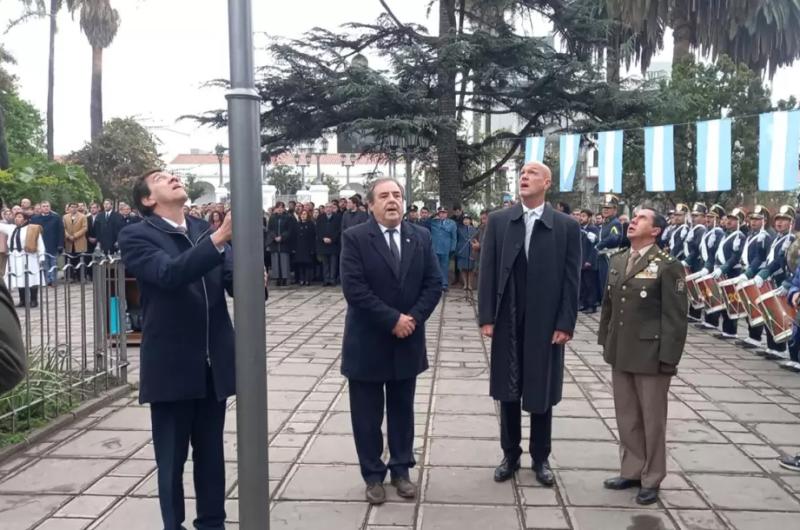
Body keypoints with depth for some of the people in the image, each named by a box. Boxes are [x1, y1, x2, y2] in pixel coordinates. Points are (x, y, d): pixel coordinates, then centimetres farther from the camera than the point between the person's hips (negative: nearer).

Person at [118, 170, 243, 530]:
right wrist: (219, 239, -36)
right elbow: (169, 273, -26)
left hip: (213, 362, 5)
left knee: (211, 454, 16)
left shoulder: (205, 229, 8)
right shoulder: (136, 236, -8)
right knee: (172, 458, 8)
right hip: (172, 365, -4)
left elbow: (233, 280, -1)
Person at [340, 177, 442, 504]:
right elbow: (354, 288, -18)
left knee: (402, 410, 16)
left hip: (407, 342, 3)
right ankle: (373, 475, 24)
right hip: (367, 343, -3)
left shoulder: (421, 237, 3)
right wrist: (392, 319, -20)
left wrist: (413, 318, -14)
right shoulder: (354, 238, -10)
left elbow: (433, 284, 0)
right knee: (368, 414, 9)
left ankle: (401, 469, 31)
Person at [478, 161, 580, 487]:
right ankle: (510, 455, 25)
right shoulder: (498, 221, 2)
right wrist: (486, 317, -5)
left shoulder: (567, 226, -2)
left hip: (546, 324, -1)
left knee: (541, 393, 10)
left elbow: (571, 279, -3)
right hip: (507, 323, 1)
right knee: (507, 392, 10)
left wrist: (565, 324, -8)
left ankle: (540, 458, 25)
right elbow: (488, 272, 0)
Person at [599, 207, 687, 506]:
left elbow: (675, 317, -13)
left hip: (651, 356, -6)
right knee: (627, 418, 15)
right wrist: (606, 343, 13)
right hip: (620, 354, 6)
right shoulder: (617, 262, 9)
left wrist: (668, 359, -16)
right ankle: (631, 471, 30)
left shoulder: (668, 266, -11)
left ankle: (651, 479, 21)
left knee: (652, 420, 7)